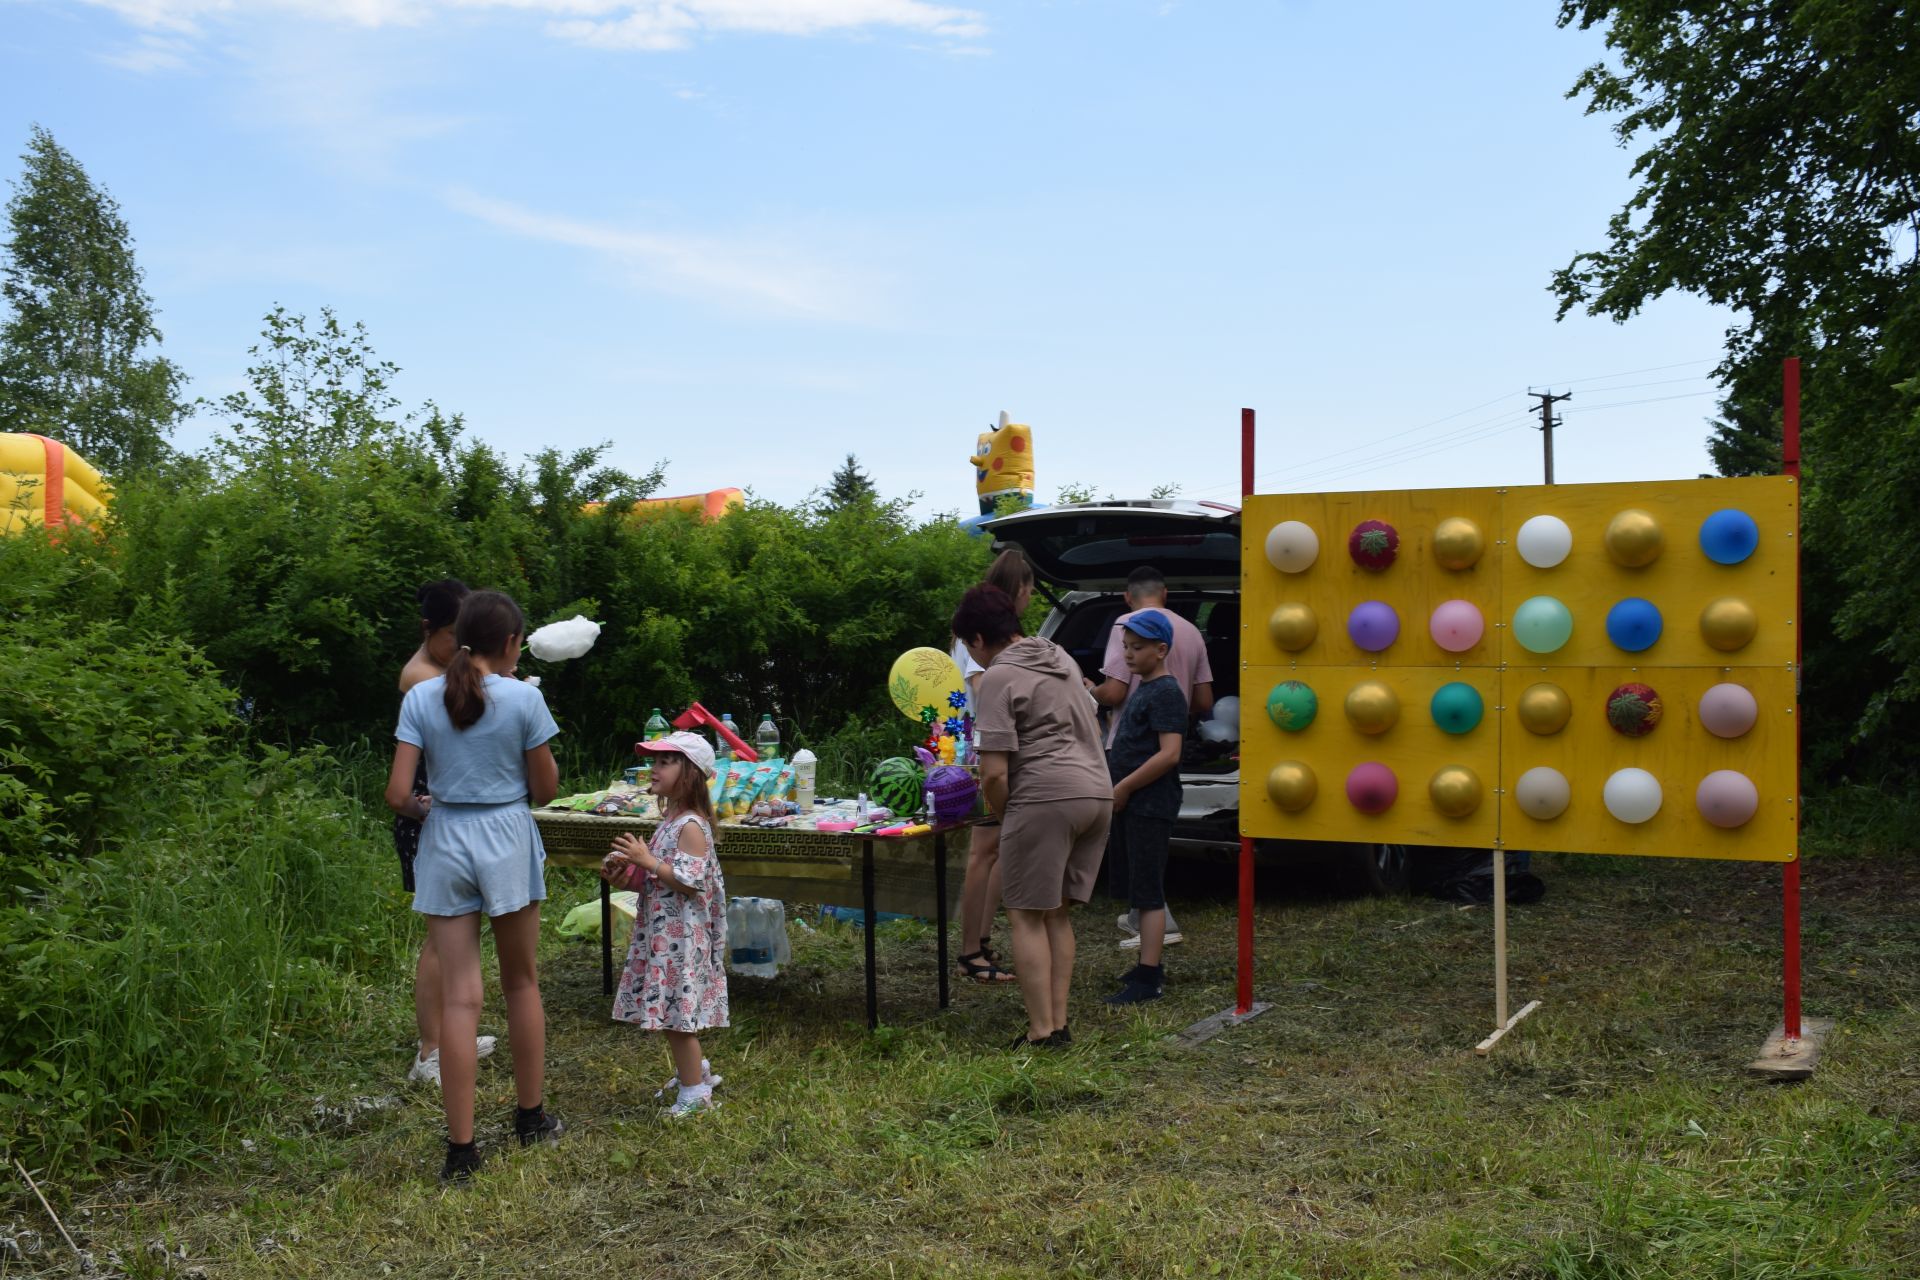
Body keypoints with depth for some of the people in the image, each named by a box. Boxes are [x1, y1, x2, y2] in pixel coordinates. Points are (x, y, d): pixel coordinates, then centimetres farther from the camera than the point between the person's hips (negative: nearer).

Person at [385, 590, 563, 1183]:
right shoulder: (523, 698, -8)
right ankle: (531, 1118, 29)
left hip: (444, 844, 1)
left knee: (459, 997, 2)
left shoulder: (420, 698, -3)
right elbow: (545, 789, -1)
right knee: (522, 983, 16)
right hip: (507, 838, -1)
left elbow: (397, 794, -5)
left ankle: (461, 1149, 4)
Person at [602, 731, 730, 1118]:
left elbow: (690, 882, -24)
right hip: (663, 932, 10)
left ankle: (694, 1092, 8)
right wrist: (626, 877, 7)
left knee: (676, 1013, -3)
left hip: (681, 935, -10)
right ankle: (695, 1071, 33)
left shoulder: (691, 826, -18)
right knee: (672, 1011, 17)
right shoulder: (672, 820, 12)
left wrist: (646, 860, -23)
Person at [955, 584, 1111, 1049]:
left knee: (1027, 916, 0)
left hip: (1045, 797, -8)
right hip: (1098, 791, 8)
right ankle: (1060, 1024, 15)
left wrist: (1003, 816, 6)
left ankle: (1042, 1033, -2)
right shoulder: (1060, 657, 19)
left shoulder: (998, 678, -6)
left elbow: (994, 773, -12)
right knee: (1057, 913, 15)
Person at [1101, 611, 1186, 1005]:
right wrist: (1118, 790, 15)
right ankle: (1148, 968, 25)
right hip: (1132, 805, 10)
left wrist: (1123, 788, -19)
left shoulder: (1165, 693, -14)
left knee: (1147, 892, -7)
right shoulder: (1142, 690, 16)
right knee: (1142, 890, 16)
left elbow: (1169, 754, -23)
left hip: (1150, 806, -10)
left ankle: (1148, 980, -5)